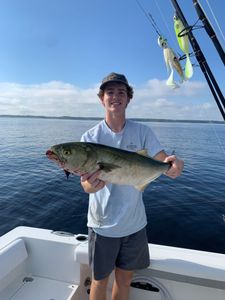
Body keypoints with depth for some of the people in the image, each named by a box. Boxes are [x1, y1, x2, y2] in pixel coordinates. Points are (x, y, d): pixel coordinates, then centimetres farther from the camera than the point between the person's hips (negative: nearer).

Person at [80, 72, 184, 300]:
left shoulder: (142, 132, -5)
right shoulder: (90, 137, -11)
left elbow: (163, 162, -11)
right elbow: (85, 184, -16)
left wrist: (174, 163, -34)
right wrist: (91, 184, -39)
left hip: (134, 223, 2)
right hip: (103, 224, -1)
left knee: (125, 278, 21)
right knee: (100, 280, 17)